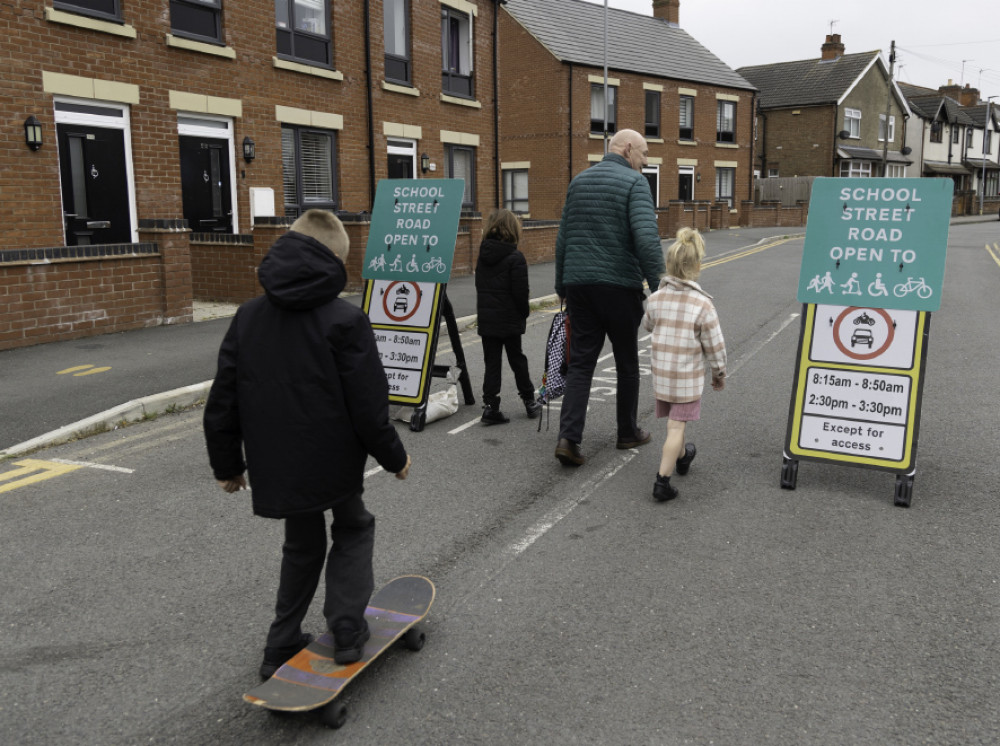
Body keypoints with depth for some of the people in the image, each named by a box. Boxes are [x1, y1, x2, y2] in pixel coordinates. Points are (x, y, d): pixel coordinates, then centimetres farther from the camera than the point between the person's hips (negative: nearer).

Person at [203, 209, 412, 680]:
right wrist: (393, 456, 2)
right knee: (353, 529, 21)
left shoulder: (248, 317, 2)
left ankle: (282, 646, 27)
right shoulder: (345, 320, -14)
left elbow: (222, 401, 5)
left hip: (276, 466, 5)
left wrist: (226, 463, 15)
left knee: (301, 545, 23)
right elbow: (368, 406, -13)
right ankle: (347, 629, 12)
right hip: (335, 464, -4)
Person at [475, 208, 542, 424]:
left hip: (486, 318, 4)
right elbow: (520, 292, -14)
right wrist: (524, 313, 1)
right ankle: (529, 402, 23)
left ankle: (490, 406, 1)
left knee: (491, 362, 6)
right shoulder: (515, 258, -13)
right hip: (509, 320, -4)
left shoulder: (483, 255, 5)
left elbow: (480, 286, 10)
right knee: (517, 359, 10)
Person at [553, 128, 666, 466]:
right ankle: (628, 432, 25)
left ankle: (568, 437, -7)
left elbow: (563, 238, 15)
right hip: (619, 286, -5)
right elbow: (646, 238, -20)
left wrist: (561, 284, 21)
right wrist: (658, 288, -17)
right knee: (627, 362, 13)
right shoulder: (634, 182, -6)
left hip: (578, 284, 5)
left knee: (580, 362, 6)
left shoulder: (579, 181, 13)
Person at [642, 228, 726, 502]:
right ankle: (662, 481, -2)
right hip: (688, 377, -4)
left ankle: (681, 457, 46)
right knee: (676, 426, 1)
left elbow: (647, 325, 16)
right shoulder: (703, 304, -16)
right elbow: (714, 345, -9)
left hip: (661, 374, 4)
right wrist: (719, 374, 5)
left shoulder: (656, 298, -5)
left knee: (673, 422, 22)